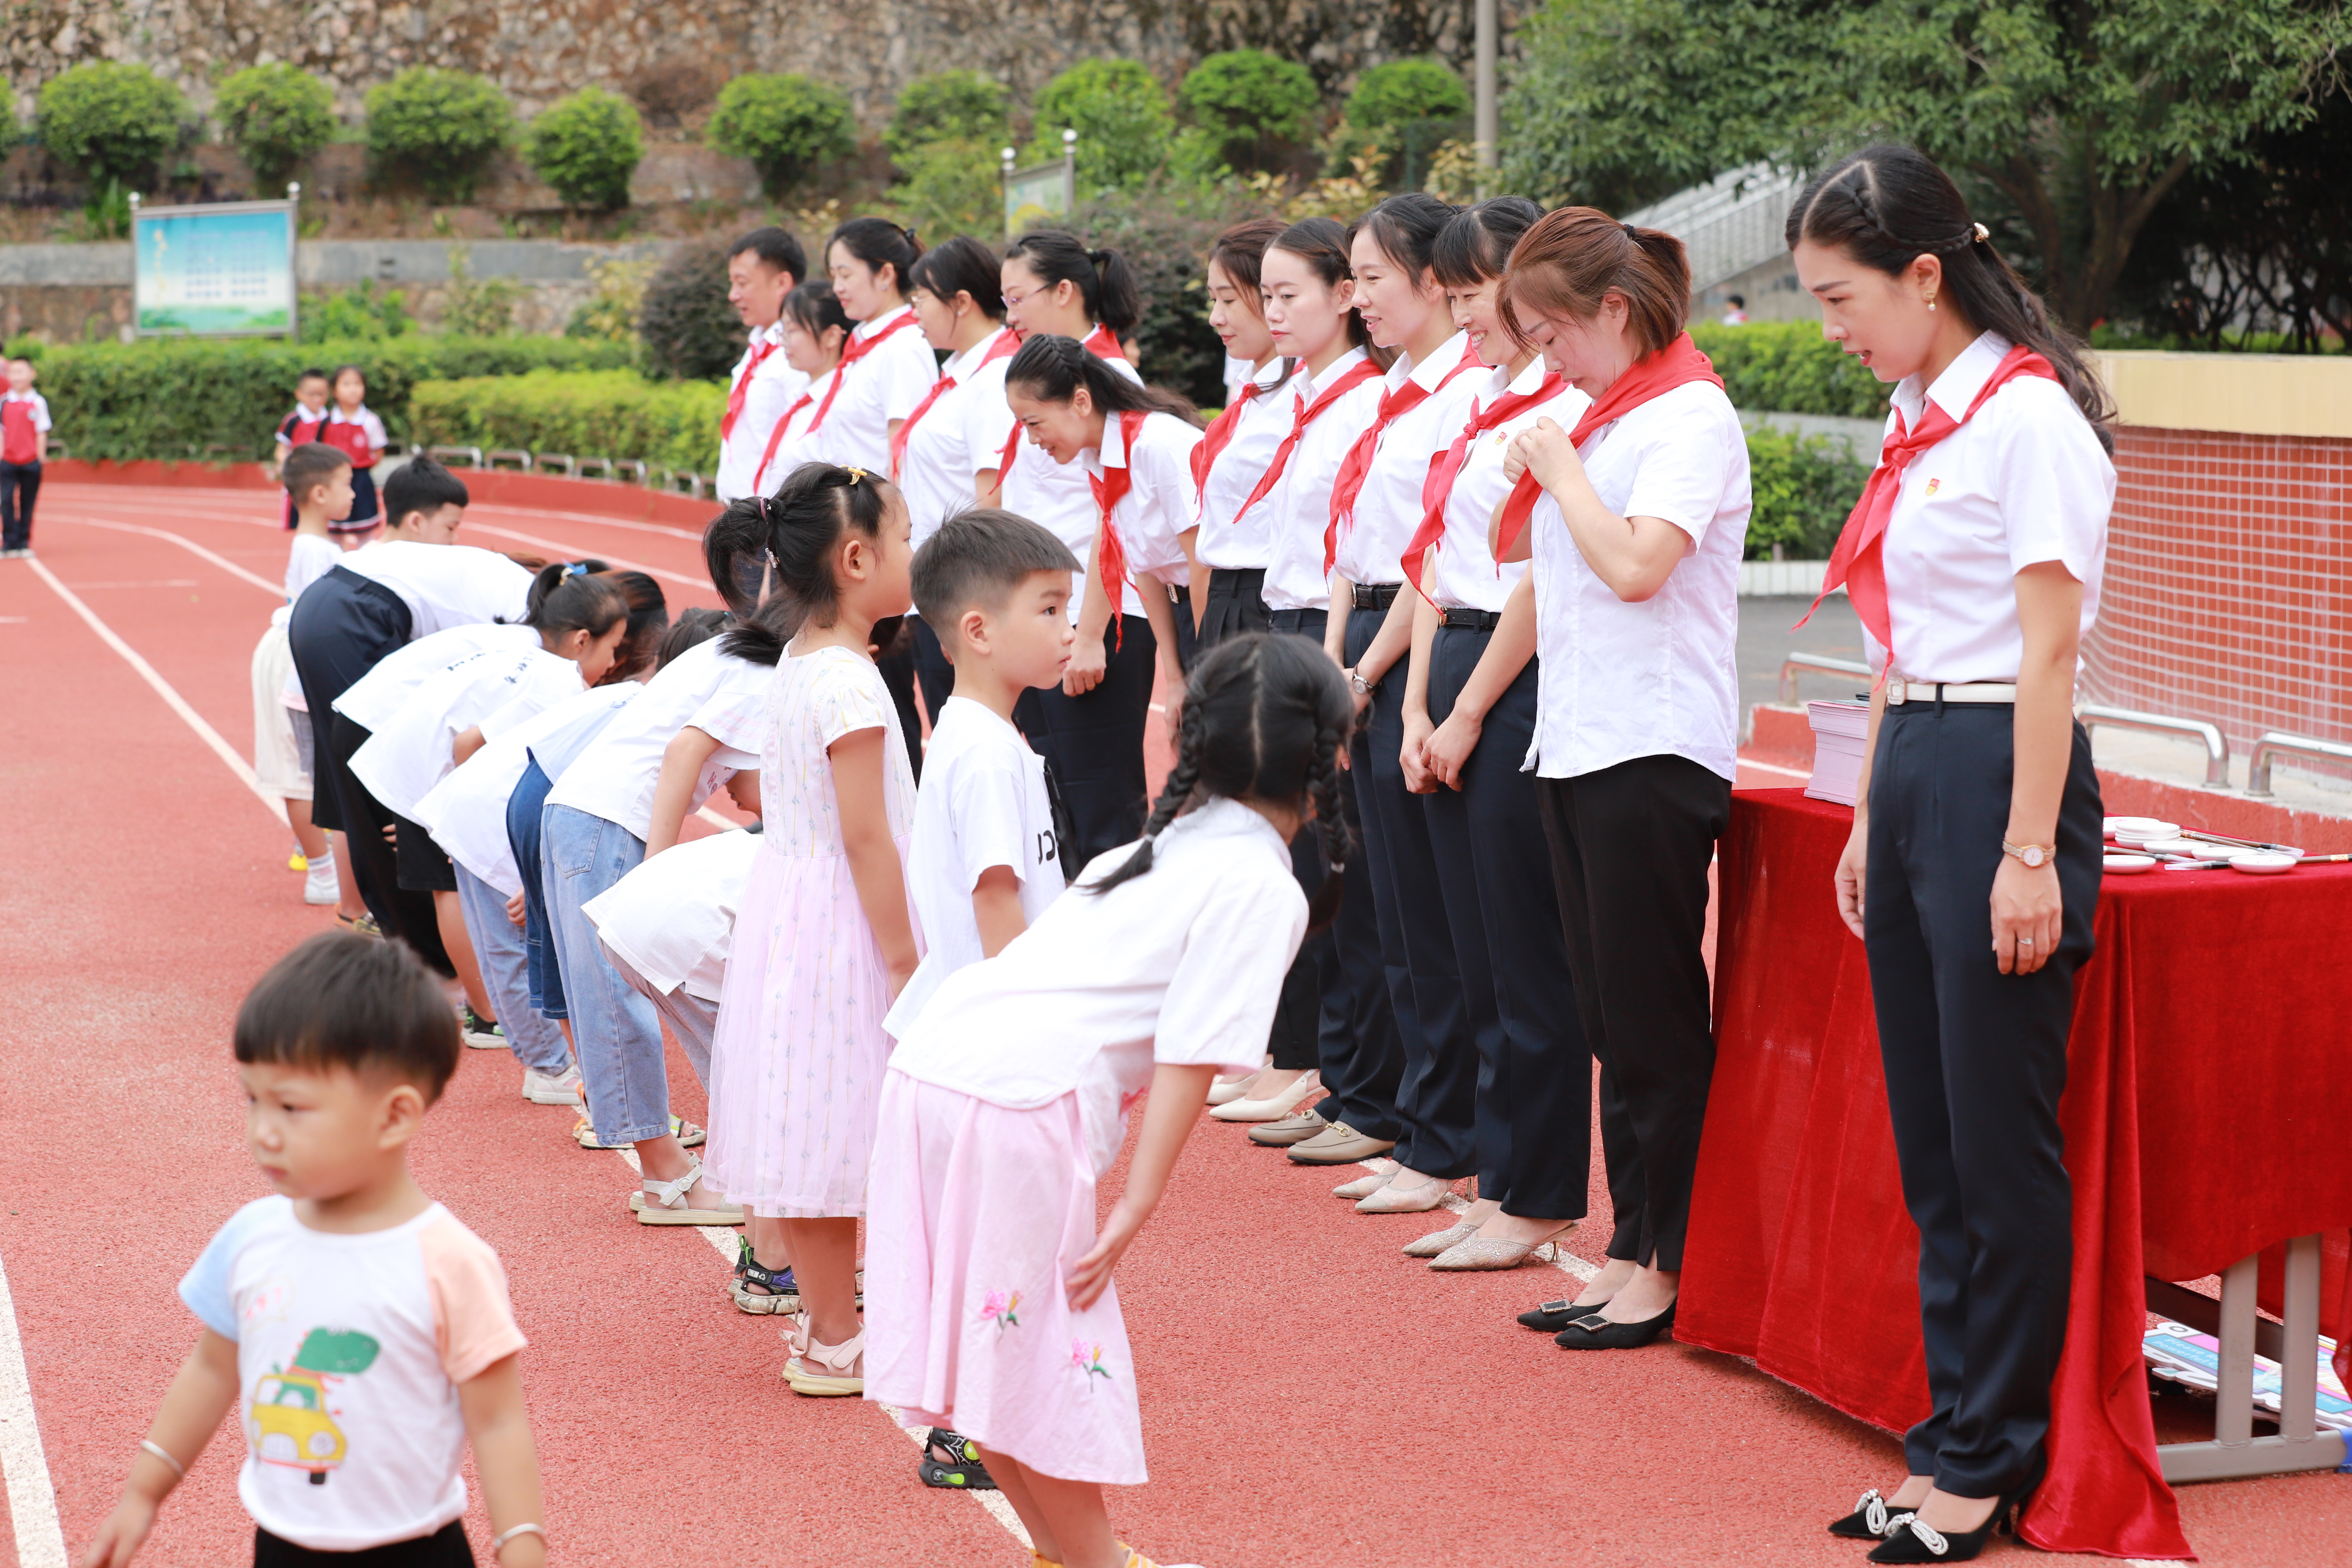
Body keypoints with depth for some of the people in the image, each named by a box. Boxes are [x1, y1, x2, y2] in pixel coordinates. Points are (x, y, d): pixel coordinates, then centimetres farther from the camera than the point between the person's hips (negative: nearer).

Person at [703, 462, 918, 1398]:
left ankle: (827, 1312, 27)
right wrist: (906, 961, -17)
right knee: (834, 1135, -1)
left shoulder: (798, 663, 9)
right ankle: (833, 1344, 6)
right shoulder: (850, 682, -20)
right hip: (837, 929, -9)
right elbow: (866, 836, -22)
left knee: (817, 1136, 16)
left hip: (791, 912, 9)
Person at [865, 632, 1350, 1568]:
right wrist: (1136, 1209, -10)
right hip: (1024, 1109, -8)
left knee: (992, 1354, 16)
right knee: (1045, 1358, 5)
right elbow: (1190, 1057, -10)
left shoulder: (1160, 843, 23)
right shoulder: (1263, 890, -3)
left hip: (930, 1068, 8)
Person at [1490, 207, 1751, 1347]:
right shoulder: (1595, 417, 15)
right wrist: (1531, 464, 5)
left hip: (1654, 749, -9)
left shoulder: (1691, 417, -11)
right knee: (1610, 1014, 12)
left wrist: (1561, 465, -11)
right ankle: (1633, 1247, 19)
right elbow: (1510, 549, 22)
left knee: (1655, 1017, -3)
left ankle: (1666, 1265, 5)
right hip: (1576, 740, 9)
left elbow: (1636, 565, -23)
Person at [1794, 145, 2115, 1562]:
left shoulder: (2028, 418, -13)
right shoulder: (1919, 421, 14)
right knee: (1931, 1141, 12)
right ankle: (1955, 1436, 21)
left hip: (2000, 771, -9)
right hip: (1911, 774, 9)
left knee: (2002, 1143, -1)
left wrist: (2030, 852, -18)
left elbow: (2048, 648, -15)